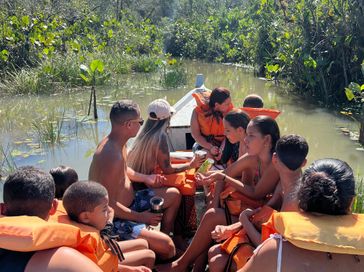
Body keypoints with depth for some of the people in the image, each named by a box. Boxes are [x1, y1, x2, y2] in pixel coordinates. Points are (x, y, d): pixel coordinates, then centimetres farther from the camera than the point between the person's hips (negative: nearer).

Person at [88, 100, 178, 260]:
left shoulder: (117, 143, 0)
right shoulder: (111, 155, -32)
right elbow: (109, 205, -30)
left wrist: (145, 178, 12)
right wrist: (140, 217, -19)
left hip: (128, 202, 10)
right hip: (115, 219, -10)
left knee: (174, 195, 17)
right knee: (166, 247, -25)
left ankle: (166, 234, 30)